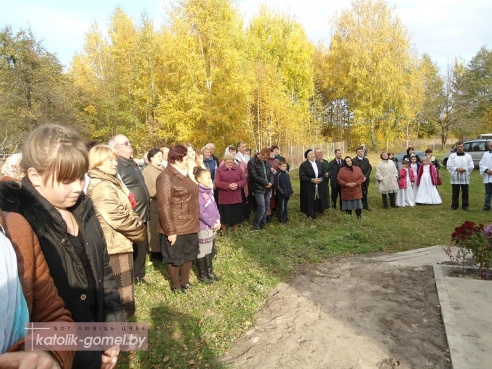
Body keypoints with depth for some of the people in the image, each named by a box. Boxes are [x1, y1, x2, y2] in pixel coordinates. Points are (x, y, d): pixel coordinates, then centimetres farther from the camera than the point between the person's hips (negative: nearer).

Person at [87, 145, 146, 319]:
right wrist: (140, 231, -9)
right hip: (115, 246, -11)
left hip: (116, 244, 11)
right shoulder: (102, 187, -20)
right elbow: (119, 218, -25)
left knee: (116, 293, 23)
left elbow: (125, 211, 19)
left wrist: (137, 226, 5)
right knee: (120, 295, 2)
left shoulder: (109, 183, 14)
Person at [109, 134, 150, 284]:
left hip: (141, 215, 9)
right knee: (130, 249, 5)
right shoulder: (116, 166, -17)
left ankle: (139, 275, 37)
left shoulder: (132, 163, 14)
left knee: (142, 247, 20)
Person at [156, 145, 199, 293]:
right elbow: (164, 207, -21)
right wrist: (170, 231, -22)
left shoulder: (184, 174, 11)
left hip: (190, 226, 9)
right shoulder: (166, 177, -18)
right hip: (175, 228, -9)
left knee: (189, 254, 19)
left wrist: (196, 223, 17)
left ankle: (185, 282, 37)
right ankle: (175, 285, 29)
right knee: (174, 257, 10)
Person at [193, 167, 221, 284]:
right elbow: (200, 213, -21)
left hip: (212, 227, 8)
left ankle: (209, 271, 33)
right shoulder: (198, 193, -19)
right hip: (203, 227, -8)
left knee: (209, 250, 19)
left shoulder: (209, 191, 7)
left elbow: (215, 207, 12)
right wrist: (213, 223, -15)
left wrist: (217, 220, -1)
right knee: (202, 252, 6)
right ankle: (202, 275, 19)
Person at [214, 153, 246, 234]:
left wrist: (237, 184, -15)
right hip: (224, 198, -3)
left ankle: (236, 232, 26)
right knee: (225, 216, 4)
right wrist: (228, 186, -22)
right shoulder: (219, 170, -3)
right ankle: (223, 232, 20)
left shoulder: (238, 169, 7)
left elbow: (244, 180, 5)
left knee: (236, 215, 10)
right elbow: (217, 182, -11)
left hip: (236, 198, 3)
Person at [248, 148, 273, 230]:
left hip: (267, 188, 7)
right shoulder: (252, 162, -11)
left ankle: (262, 225, 22)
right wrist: (266, 183, -15)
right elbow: (255, 176, -19)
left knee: (266, 208, 10)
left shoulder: (267, 162, 11)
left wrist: (271, 182, -7)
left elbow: (271, 173, 14)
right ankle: (255, 226, 6)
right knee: (261, 209, -10)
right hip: (259, 189, -7)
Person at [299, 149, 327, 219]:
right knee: (310, 202, -1)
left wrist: (321, 179, -8)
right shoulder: (303, 165, -7)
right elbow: (302, 177, -14)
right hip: (308, 189, -5)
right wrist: (312, 180, -20)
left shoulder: (319, 163, 11)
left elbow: (324, 174, 13)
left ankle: (314, 213, 18)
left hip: (318, 188, 5)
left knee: (317, 202, 4)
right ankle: (310, 215, 13)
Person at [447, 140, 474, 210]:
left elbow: (471, 166, 2)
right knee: (455, 193, 4)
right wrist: (456, 169, -16)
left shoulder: (468, 156, 7)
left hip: (465, 178, 1)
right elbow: (449, 166, -2)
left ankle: (465, 205, 18)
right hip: (455, 178, -1)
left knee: (465, 192, 7)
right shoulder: (452, 156, 5)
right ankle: (454, 205, 13)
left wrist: (464, 169, -14)